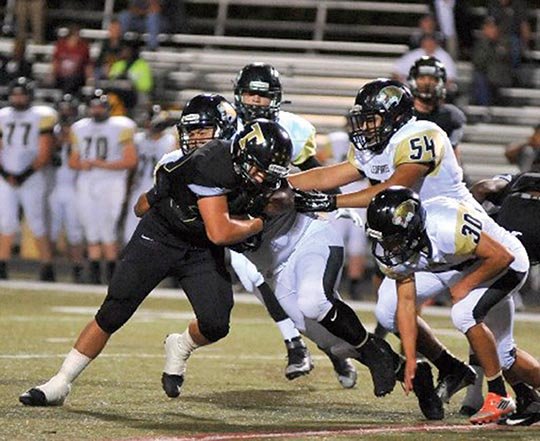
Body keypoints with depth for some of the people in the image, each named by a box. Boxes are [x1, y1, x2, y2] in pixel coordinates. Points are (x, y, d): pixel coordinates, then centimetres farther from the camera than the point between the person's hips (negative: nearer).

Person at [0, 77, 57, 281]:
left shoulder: (41, 117, -2)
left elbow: (44, 154, -5)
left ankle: (47, 269, 3)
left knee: (37, 225, -3)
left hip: (31, 178, -3)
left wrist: (25, 174, -12)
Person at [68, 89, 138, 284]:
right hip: (86, 185, 5)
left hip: (110, 183, -5)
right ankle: (94, 274, 9)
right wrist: (81, 164, -4)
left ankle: (112, 274, -3)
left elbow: (130, 161, -8)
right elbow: (73, 160, 19)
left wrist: (103, 165, -14)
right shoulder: (79, 129, 14)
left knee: (108, 232, -10)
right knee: (91, 232, 5)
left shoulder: (120, 128, -3)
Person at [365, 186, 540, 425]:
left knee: (464, 313, -29)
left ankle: (499, 398, -14)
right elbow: (406, 301, -11)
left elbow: (502, 256, -28)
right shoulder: (393, 247, -18)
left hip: (500, 263, -8)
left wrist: (465, 285, -20)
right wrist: (411, 360, -13)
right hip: (452, 266, 8)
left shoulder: (447, 228, -39)